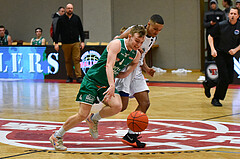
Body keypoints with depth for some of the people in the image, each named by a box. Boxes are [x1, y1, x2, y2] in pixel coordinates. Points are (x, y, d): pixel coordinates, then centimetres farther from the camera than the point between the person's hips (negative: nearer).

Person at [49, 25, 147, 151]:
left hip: (107, 83, 6)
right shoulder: (116, 44, -20)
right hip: (92, 79, -6)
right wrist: (112, 86, -45)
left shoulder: (136, 55, 1)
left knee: (117, 107, -22)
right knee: (83, 115, -13)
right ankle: (56, 136, 5)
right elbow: (109, 65, -31)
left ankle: (93, 119, 8)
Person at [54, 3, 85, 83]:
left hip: (76, 43, 0)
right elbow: (57, 32, 6)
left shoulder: (76, 18, 8)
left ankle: (79, 77, -9)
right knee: (67, 61, 4)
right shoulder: (61, 19, 5)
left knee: (76, 59, -8)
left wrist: (82, 41, 6)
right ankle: (70, 77, 12)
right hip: (65, 44, 0)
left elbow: (81, 31, 12)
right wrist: (56, 43, 0)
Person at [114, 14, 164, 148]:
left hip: (136, 70, 8)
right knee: (122, 105, -12)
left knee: (145, 103, 0)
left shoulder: (153, 39, 8)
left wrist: (146, 68, 5)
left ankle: (131, 135, 7)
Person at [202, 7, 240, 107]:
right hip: (219, 54, -4)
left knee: (230, 79, 3)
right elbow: (210, 36, 0)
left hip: (230, 55, 4)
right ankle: (216, 99, 6)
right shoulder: (221, 25, -11)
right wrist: (213, 49, -12)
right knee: (224, 78, -13)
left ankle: (208, 84, 26)